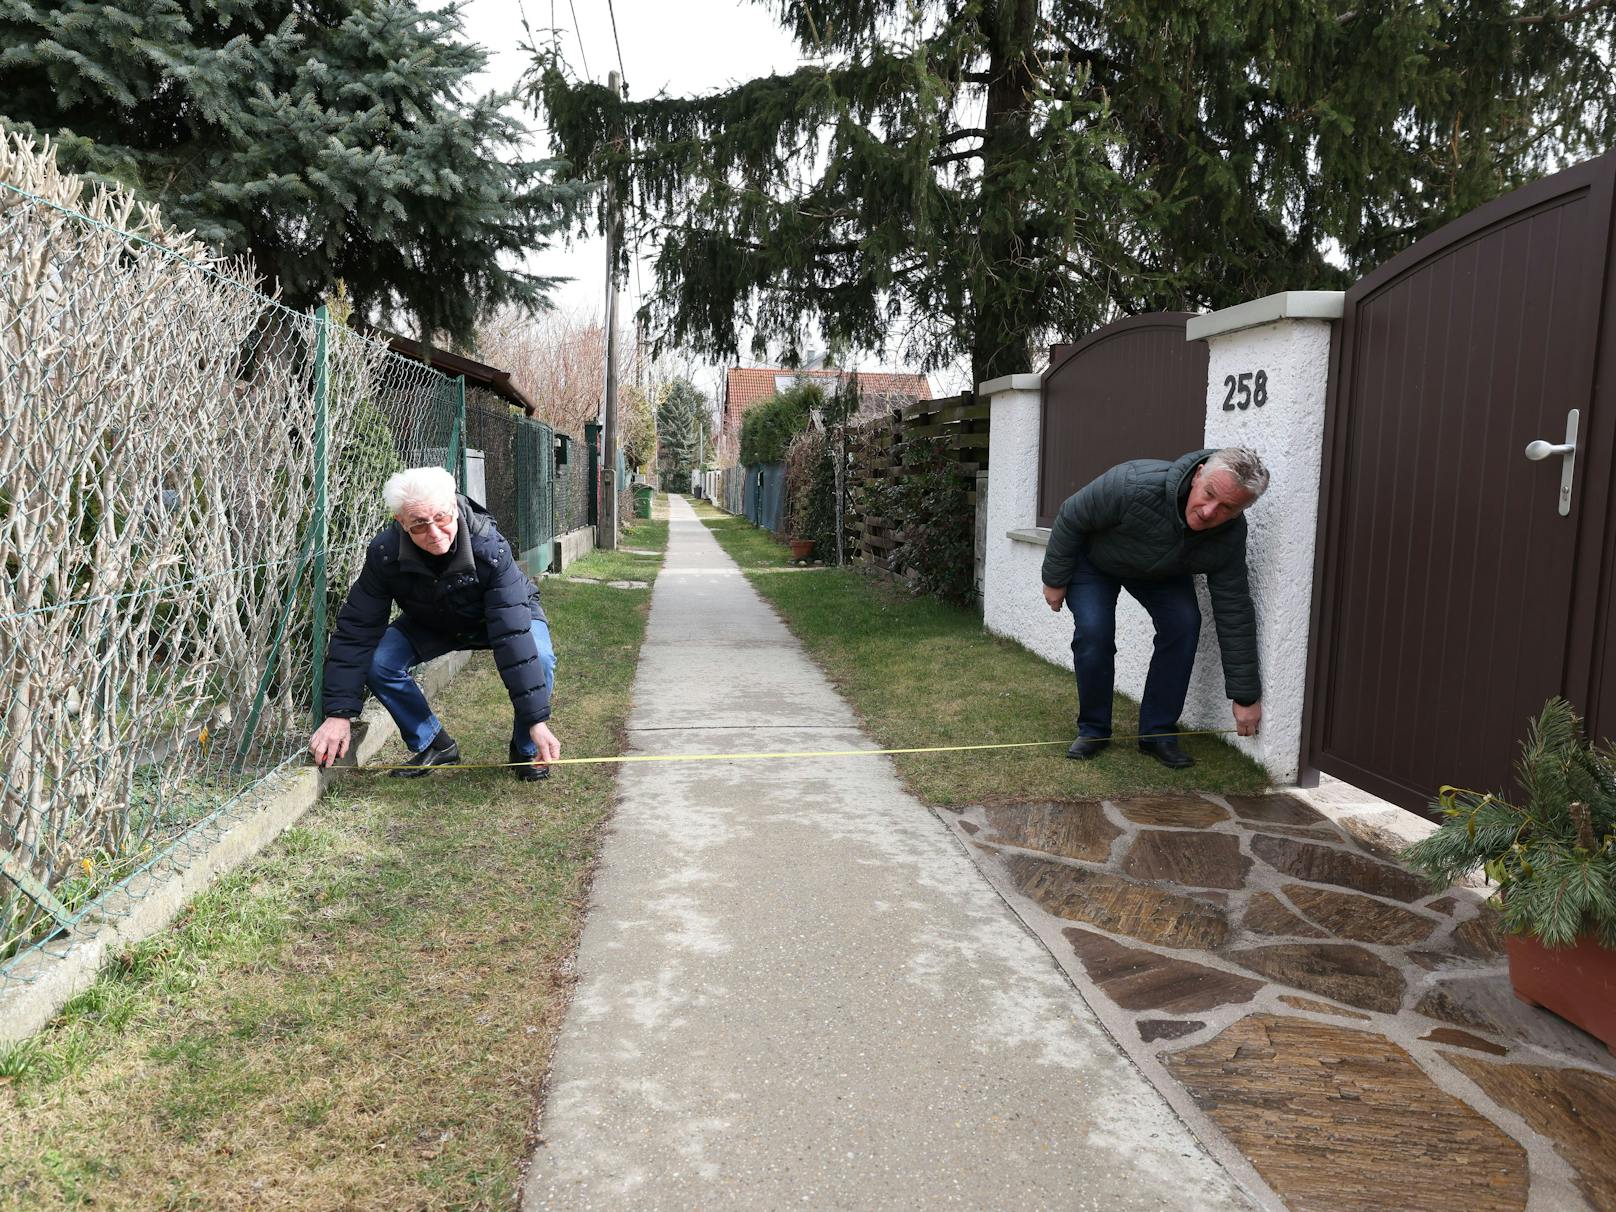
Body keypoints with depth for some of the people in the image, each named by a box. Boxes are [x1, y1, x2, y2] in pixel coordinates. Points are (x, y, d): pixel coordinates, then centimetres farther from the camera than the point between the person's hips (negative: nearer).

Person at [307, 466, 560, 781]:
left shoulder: (490, 548, -38)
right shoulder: (384, 552, -30)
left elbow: (513, 636, -41)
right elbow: (356, 630, -25)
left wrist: (537, 719, -43)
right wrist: (338, 714, -31)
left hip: (505, 614, -3)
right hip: (429, 623, 3)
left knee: (539, 659, -33)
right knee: (378, 663, -22)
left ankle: (525, 749, -5)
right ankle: (433, 744, 2)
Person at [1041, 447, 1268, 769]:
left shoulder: (1230, 537, -30)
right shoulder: (1134, 485, -44)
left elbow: (1234, 614, -22)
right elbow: (1071, 518, -26)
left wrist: (1246, 696, -18)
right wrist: (1055, 580, -15)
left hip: (1161, 572, 3)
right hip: (1092, 558, -3)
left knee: (1183, 625, -18)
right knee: (1093, 632, -22)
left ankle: (1158, 732, -3)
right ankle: (1093, 730, 1)